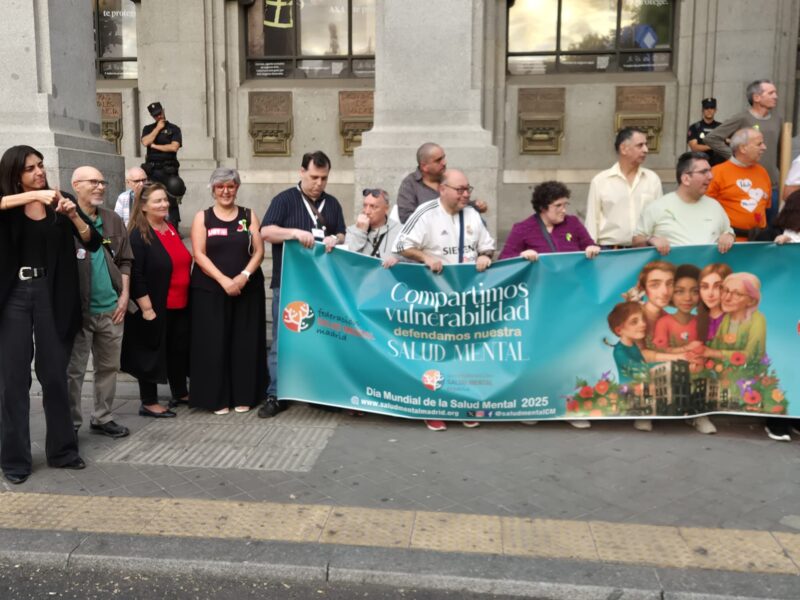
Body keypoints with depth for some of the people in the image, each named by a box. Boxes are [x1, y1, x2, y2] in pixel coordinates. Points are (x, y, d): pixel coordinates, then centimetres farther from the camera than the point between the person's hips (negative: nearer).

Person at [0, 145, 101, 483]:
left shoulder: (59, 205, 5)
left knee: (55, 375, 8)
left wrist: (74, 216, -16)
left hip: (50, 295, 1)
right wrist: (32, 195, -29)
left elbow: (93, 243, -1)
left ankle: (62, 450, 20)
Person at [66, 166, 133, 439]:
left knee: (109, 366, 13)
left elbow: (125, 260, 13)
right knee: (74, 370, 2)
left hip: (111, 308, 6)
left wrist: (124, 295, 6)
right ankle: (70, 423, 14)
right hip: (78, 309, -5)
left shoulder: (113, 220, 11)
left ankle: (102, 418, 26)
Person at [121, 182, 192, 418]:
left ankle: (180, 393, 31)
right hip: (154, 308, -7)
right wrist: (147, 308, -20)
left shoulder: (171, 228, 11)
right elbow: (136, 276, -17)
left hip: (179, 305, 8)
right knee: (152, 352, 3)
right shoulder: (138, 235, -13)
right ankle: (148, 403, 14)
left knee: (179, 349, 16)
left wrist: (185, 297, 17)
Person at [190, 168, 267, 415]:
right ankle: (217, 398, 9)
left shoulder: (249, 216, 8)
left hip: (247, 290, 1)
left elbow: (258, 251, 2)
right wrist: (224, 280, -17)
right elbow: (199, 255, -5)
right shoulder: (202, 218, 4)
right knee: (213, 343, -1)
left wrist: (244, 276, -15)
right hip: (210, 290, -1)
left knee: (245, 343, 3)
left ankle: (243, 396, 13)